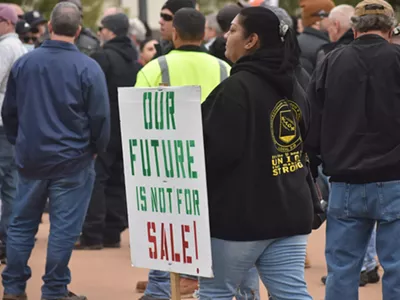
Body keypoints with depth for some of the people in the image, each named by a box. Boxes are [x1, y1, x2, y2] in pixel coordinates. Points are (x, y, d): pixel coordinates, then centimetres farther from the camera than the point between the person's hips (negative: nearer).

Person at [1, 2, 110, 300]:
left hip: (30, 157, 4)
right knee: (64, 228, 2)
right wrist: (97, 149, 6)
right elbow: (100, 116, -11)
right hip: (72, 162, -4)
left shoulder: (24, 63, -1)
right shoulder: (88, 68, -13)